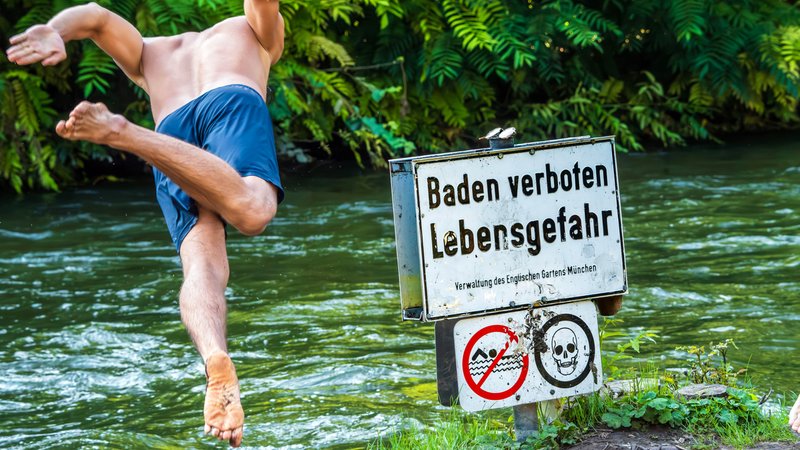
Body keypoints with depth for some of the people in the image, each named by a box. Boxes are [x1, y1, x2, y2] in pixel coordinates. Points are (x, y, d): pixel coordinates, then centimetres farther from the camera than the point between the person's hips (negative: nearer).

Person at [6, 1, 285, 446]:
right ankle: (125, 132, -39)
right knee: (251, 212, -32)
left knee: (204, 267, -14)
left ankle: (216, 359, -45)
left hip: (172, 125, 3)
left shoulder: (148, 55, 42)